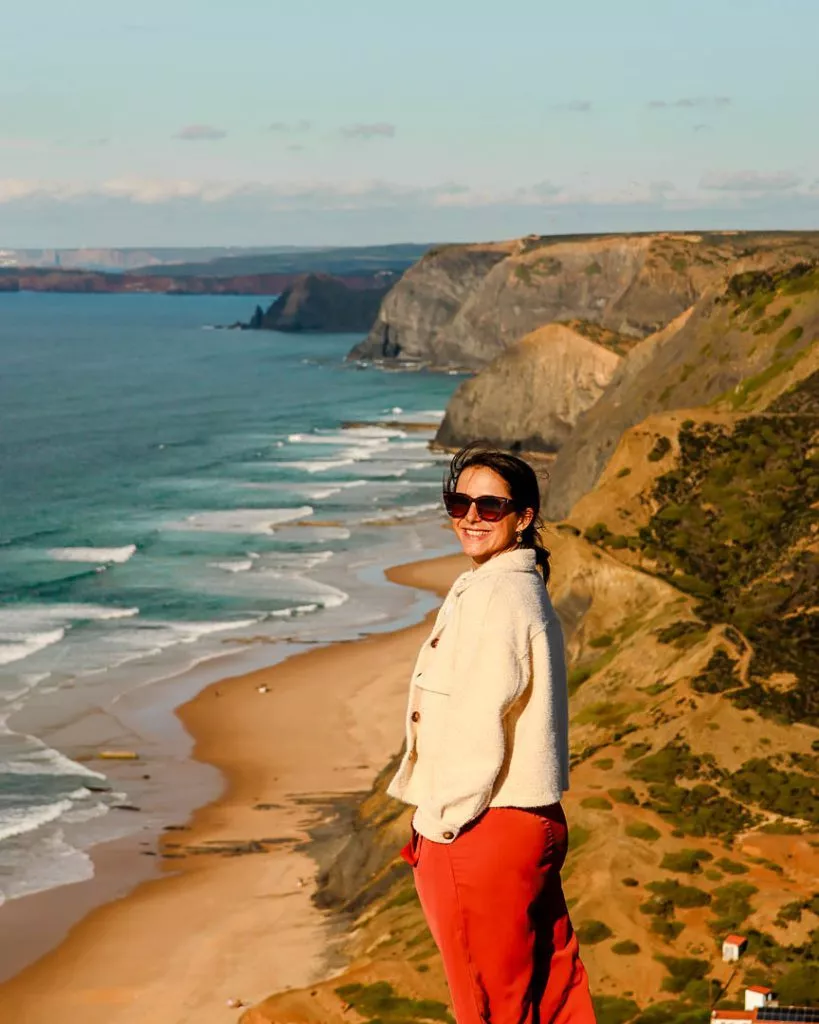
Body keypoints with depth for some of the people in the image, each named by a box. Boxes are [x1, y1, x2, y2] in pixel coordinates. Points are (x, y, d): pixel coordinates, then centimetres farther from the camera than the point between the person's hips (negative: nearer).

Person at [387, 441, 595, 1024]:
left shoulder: (494, 596, -18)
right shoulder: (526, 589, 13)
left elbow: (478, 729, -21)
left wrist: (439, 826, -12)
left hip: (483, 830, -10)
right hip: (536, 823, 10)